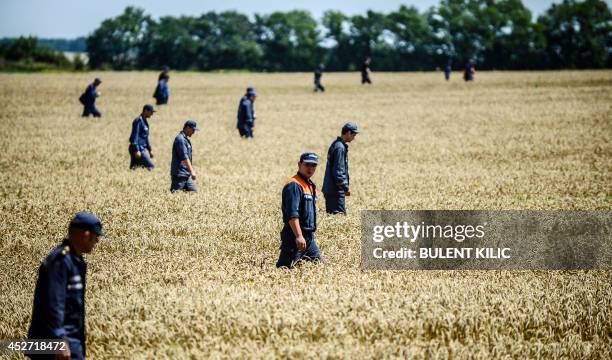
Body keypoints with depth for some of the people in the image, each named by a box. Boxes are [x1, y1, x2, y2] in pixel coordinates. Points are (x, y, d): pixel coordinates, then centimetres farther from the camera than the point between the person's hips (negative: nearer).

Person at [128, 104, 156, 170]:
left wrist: (150, 150, 26)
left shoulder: (145, 121, 17)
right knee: (151, 166, -14)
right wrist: (136, 150, -25)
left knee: (133, 168, 8)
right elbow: (134, 136, -19)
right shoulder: (138, 121, -13)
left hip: (142, 149, 10)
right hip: (138, 149, -10)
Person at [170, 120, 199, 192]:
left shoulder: (186, 139, 18)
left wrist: (192, 171, 26)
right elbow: (184, 157, -22)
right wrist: (192, 171, -26)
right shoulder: (180, 139, -15)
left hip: (186, 175, 10)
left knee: (194, 192, 5)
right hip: (179, 174, -10)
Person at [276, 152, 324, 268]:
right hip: (295, 237, -10)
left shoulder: (310, 185, 19)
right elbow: (292, 214, -23)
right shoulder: (294, 185, -14)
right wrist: (299, 236, -30)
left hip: (309, 237, 10)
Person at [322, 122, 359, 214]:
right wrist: (346, 188, -15)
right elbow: (338, 171, -21)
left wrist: (345, 186, 21)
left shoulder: (335, 144, 14)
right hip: (336, 190, -10)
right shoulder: (340, 148, -17)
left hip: (329, 189, 10)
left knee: (331, 214, 12)